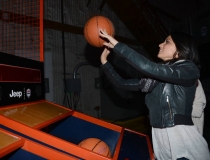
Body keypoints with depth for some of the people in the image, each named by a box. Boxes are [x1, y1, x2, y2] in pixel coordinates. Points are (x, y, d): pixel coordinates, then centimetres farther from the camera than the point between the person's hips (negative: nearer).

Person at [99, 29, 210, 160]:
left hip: (182, 137, -5)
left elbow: (150, 68, -23)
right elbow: (122, 83, 11)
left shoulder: (190, 68, -7)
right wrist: (104, 61, 8)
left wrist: (117, 45, -20)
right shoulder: (155, 77, 9)